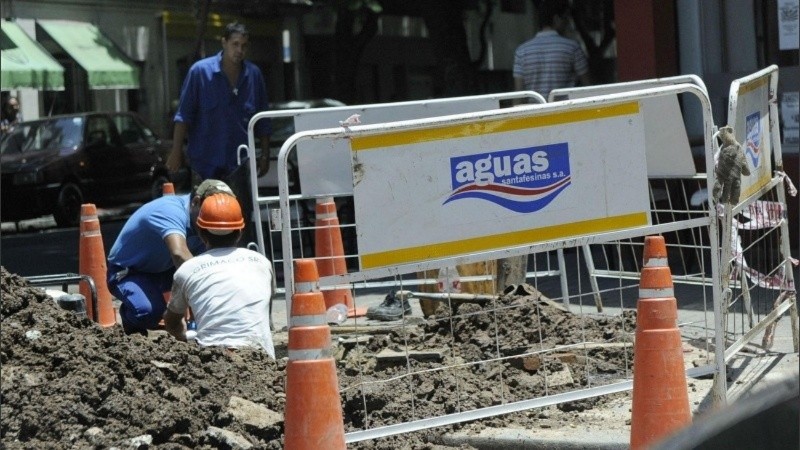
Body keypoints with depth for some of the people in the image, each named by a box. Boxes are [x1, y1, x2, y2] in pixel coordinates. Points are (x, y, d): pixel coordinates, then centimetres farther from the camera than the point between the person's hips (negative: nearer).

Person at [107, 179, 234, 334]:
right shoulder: (171, 211, -33)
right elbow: (179, 254, -51)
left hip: (163, 269, 7)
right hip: (127, 273, -7)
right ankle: (130, 316, -2)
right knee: (151, 310, -38)